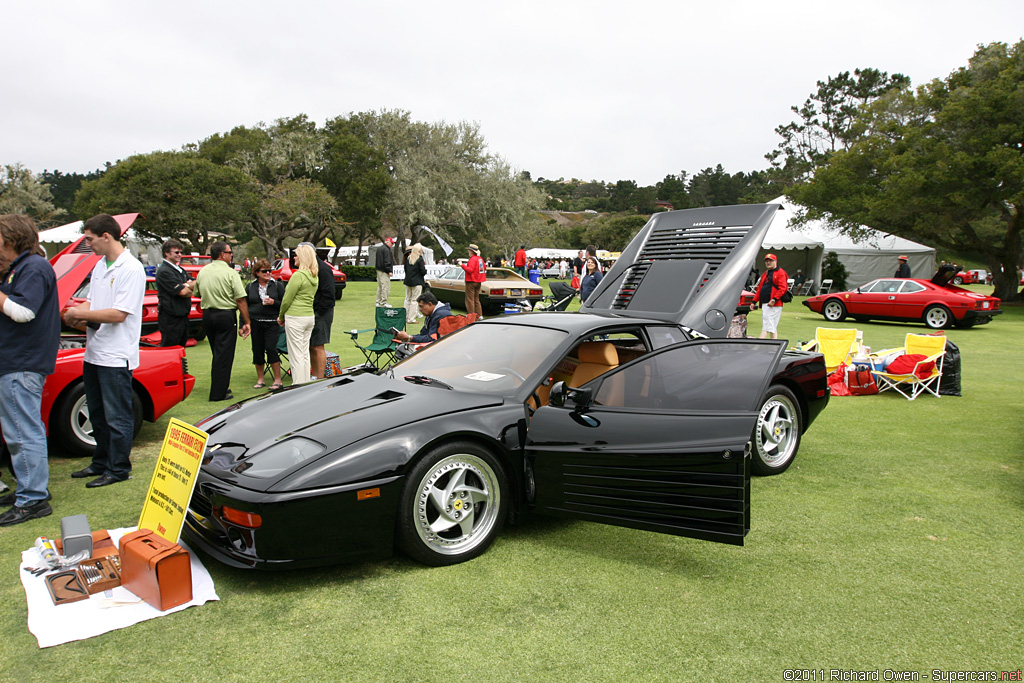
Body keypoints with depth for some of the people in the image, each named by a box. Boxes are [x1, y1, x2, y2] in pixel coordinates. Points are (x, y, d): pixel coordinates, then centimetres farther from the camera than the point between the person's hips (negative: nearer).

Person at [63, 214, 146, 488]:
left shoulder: (131, 269, -16)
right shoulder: (100, 266, 13)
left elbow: (118, 314, -21)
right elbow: (91, 300, 19)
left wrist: (79, 314, -14)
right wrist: (75, 314, -3)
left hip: (116, 356, -9)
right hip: (94, 352, 9)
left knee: (117, 416, 1)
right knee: (97, 414, 18)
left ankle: (118, 469, 11)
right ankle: (101, 463, 31)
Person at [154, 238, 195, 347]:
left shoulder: (180, 269, 17)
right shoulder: (164, 271, -13)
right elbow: (182, 292, -19)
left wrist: (186, 286, -9)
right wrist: (191, 290, 1)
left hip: (183, 315, 9)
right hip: (171, 318, -9)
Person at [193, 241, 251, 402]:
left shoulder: (202, 272, 7)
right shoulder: (230, 273, -11)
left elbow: (197, 293, 17)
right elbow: (241, 300, -14)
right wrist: (246, 322, -10)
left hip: (207, 315, 7)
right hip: (226, 315, -6)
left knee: (217, 353, 18)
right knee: (224, 355, -1)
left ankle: (219, 388, 26)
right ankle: (218, 393, 1)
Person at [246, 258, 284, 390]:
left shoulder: (277, 285, 4)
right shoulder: (250, 287, 10)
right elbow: (245, 306, 12)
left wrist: (273, 302, -16)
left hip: (272, 323, -3)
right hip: (255, 323, 3)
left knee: (271, 349, -11)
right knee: (257, 350, 6)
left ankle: (277, 380, 0)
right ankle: (260, 379, 19)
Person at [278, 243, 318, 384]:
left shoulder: (298, 275, -16)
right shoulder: (314, 276, 10)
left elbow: (287, 300, -12)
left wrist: (281, 317, 5)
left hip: (295, 318, -8)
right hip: (310, 316, 8)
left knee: (296, 356, -3)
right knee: (305, 354, 14)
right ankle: (306, 385, 20)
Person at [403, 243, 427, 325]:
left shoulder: (408, 258, 4)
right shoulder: (420, 259, -13)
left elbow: (405, 269, 11)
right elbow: (423, 271, -14)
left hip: (408, 281, 6)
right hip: (417, 282, -6)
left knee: (408, 299, 15)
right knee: (414, 300, -1)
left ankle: (405, 317, 20)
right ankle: (411, 319, -1)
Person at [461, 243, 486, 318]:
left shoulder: (473, 259, -16)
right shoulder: (480, 259, 11)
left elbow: (470, 270, -25)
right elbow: (485, 268, 20)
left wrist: (462, 266, -25)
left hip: (471, 281, -9)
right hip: (478, 282, 9)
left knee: (470, 300, -6)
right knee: (476, 299, 16)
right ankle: (479, 315, 15)